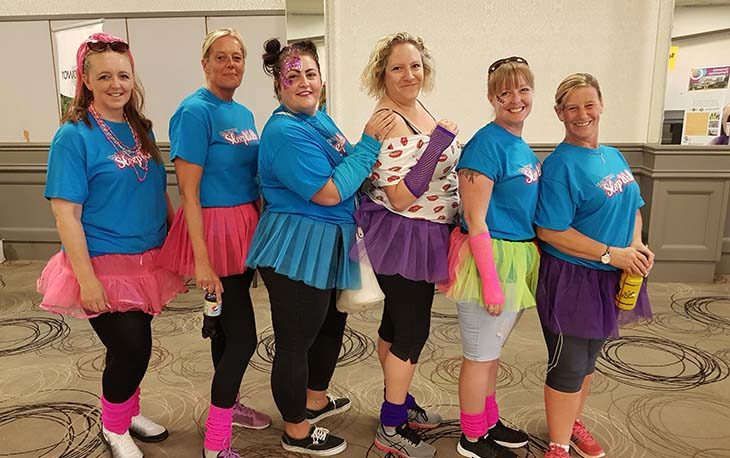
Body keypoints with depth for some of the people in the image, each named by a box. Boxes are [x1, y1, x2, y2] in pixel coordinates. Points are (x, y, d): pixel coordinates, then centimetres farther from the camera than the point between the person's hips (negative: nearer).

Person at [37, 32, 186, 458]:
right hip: (105, 265, -6)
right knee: (131, 350, -1)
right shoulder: (74, 135, -13)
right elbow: (66, 213, -15)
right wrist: (86, 279, -18)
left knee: (136, 348, 16)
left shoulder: (140, 128, 5)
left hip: (149, 260, 6)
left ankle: (127, 413, 41)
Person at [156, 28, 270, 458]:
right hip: (215, 228, -8)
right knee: (243, 335, -6)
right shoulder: (195, 111, -14)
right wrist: (201, 259, -20)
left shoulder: (245, 114, 10)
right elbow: (189, 191, -17)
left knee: (228, 322, 20)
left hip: (246, 226, 8)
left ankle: (228, 403, 40)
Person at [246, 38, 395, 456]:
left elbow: (343, 170, 23)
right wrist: (369, 143, -20)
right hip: (298, 250, -10)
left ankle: (316, 400, 46)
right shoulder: (287, 131, -20)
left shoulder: (319, 118, 10)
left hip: (328, 248, 10)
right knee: (296, 341, 5)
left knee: (331, 326, 24)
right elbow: (329, 192, -25)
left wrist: (370, 143, 6)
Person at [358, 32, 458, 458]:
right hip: (401, 236, -9)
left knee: (397, 322, 20)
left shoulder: (418, 110, 7)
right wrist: (439, 141, -29)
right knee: (413, 330, 1)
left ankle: (401, 403, 38)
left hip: (422, 236, 9)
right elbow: (400, 199, -26)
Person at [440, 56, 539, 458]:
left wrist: (513, 270, 17)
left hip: (518, 258, 9)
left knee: (491, 351, 22)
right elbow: (475, 220, -20)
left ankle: (489, 422, 40)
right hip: (489, 260, -9)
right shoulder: (486, 145, -18)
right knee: (479, 355, 7)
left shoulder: (522, 148, 10)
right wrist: (491, 280, -22)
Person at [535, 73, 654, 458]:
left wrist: (637, 246, -3)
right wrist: (611, 253, -21)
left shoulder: (614, 156, 7)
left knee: (588, 359, 21)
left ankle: (573, 422, 42)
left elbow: (632, 207, 16)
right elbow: (551, 231, -22)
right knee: (568, 366, 3)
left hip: (610, 279, 7)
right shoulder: (560, 164, -17)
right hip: (571, 279, -7)